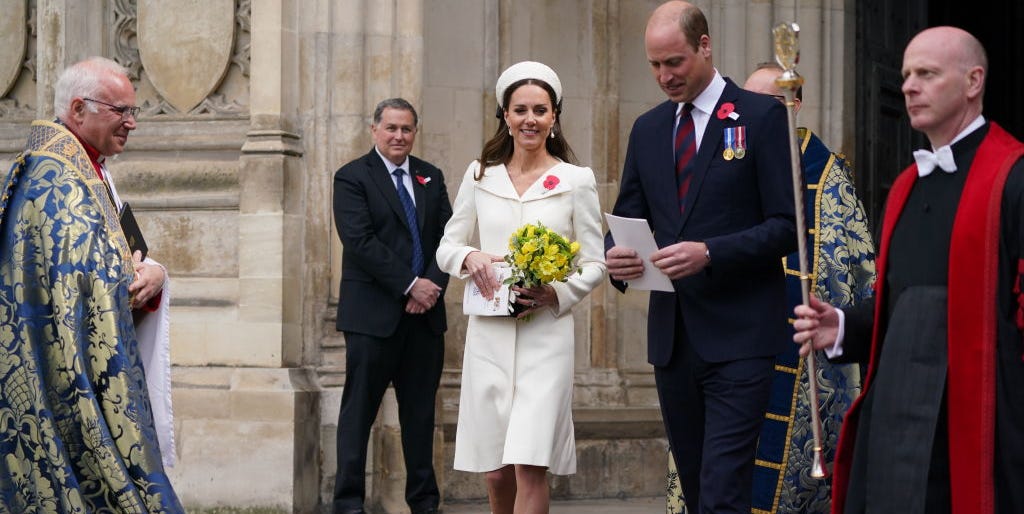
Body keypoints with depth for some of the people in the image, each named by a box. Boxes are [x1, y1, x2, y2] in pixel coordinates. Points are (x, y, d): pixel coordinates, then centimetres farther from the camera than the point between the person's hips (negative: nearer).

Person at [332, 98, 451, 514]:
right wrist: (410, 285, -15)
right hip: (373, 314, -5)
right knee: (359, 409, 0)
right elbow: (360, 241, -12)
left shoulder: (431, 178, 14)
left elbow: (447, 237, 9)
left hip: (425, 313, 5)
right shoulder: (352, 178, -2)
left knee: (420, 411, 10)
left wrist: (433, 286, -8)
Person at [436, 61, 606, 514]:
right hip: (489, 334, 3)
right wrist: (469, 257, -10)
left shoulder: (576, 180, 2)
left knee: (530, 467, -13)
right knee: (496, 472, 6)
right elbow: (446, 247, 13)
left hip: (545, 334, -3)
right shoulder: (481, 174, 9)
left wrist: (558, 294, -14)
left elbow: (595, 264, 4)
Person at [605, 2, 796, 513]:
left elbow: (786, 225, -8)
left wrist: (709, 253, -21)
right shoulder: (647, 129, 14)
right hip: (672, 334, 6)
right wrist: (615, 255, -6)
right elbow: (627, 217, 17)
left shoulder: (761, 116, -3)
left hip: (738, 336, -6)